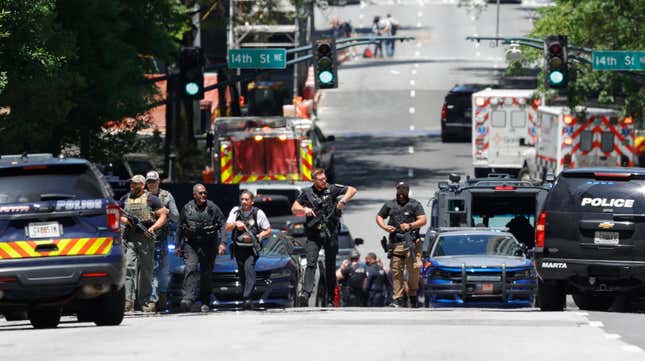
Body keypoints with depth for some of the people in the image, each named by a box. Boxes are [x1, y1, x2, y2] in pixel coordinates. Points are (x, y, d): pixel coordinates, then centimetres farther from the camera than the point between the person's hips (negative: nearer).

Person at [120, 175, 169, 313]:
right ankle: (128, 300, -17)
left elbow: (163, 216, 3)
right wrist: (124, 220, -2)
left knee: (146, 270, 3)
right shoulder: (125, 199, 15)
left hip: (146, 239, -2)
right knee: (128, 268, -11)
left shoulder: (151, 199, 4)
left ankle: (146, 301, 10)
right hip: (129, 238, 2)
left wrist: (153, 228, -12)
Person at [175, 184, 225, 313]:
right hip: (190, 244, 0)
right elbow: (180, 228, 15)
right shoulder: (187, 208, 5)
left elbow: (222, 226, -2)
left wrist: (222, 243, -12)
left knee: (207, 273, 5)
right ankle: (188, 298, -29)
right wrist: (177, 245, 15)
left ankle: (205, 302, 19)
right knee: (190, 268, -19)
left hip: (208, 245, 0)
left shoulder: (213, 208, -2)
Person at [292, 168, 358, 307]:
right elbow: (294, 208, 12)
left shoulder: (332, 189, 4)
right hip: (313, 234, 0)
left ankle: (330, 299, 12)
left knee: (330, 267, 6)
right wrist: (304, 209, -9)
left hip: (330, 234, 0)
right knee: (311, 263, -16)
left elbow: (352, 190, 3)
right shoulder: (307, 193, 6)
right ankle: (306, 293, -29)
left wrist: (343, 201, -15)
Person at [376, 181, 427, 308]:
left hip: (412, 242, -2)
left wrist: (410, 226, -14)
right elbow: (379, 217, 25)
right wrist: (385, 227, 5)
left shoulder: (415, 204, 9)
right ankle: (399, 298, -1)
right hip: (396, 243, 2)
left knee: (414, 269, -10)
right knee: (396, 270, -3)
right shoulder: (390, 205, 18)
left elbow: (423, 220, 1)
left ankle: (412, 294, 7)